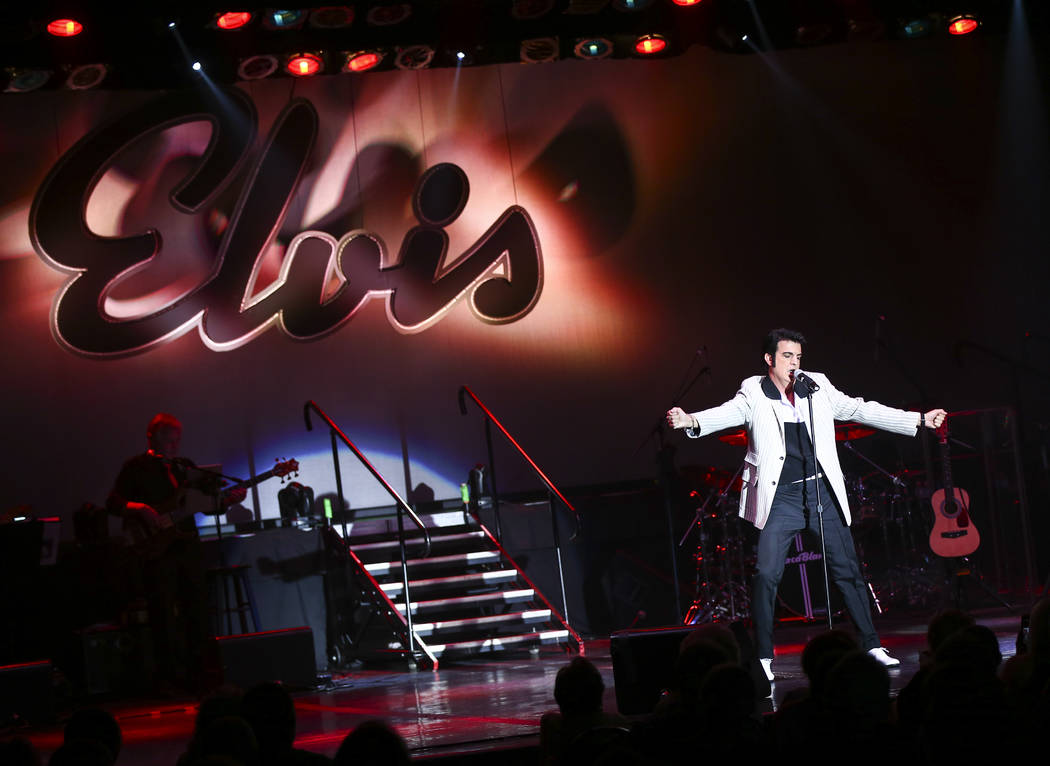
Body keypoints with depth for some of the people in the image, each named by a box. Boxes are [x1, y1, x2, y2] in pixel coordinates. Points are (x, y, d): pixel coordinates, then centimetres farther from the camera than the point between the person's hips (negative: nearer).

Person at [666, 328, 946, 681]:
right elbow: (727, 413, -18)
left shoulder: (817, 386, 6)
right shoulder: (753, 393, -2)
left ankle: (872, 645, 18)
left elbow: (860, 410, 10)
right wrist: (692, 421, -40)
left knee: (847, 570, 6)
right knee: (766, 575, -11)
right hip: (780, 498, -3)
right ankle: (764, 658, -1)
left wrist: (919, 419, 8)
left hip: (822, 491, 3)